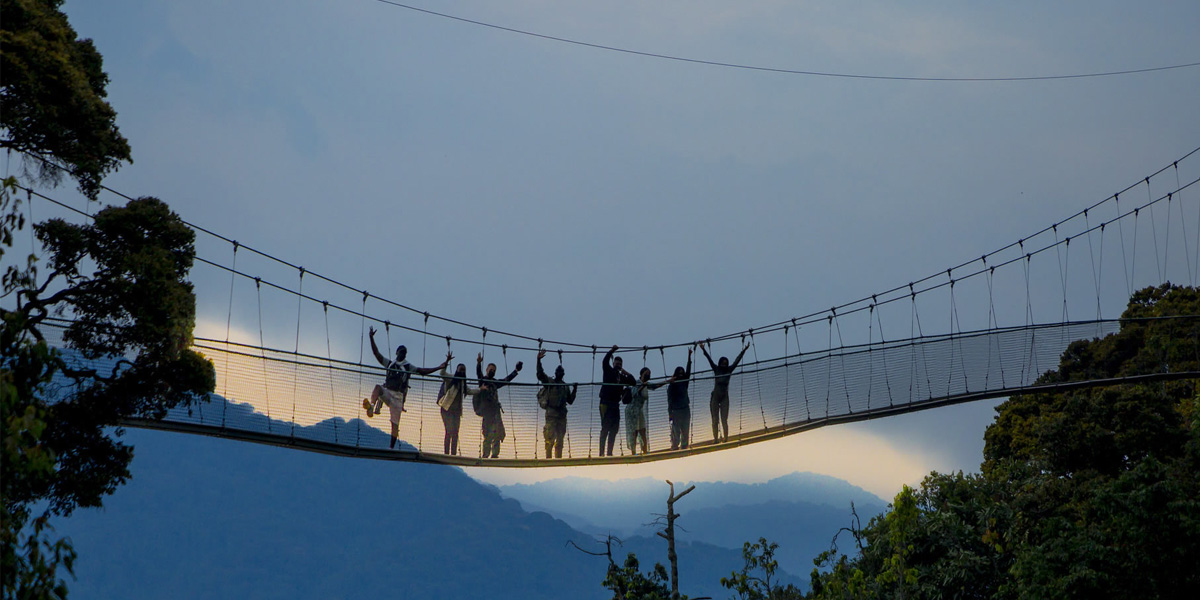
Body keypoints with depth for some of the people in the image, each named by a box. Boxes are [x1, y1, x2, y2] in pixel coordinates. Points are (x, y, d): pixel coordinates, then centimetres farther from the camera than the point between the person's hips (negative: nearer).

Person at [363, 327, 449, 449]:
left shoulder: (409, 367, 12)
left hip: (398, 396, -1)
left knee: (395, 423, -6)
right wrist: (372, 338, 0)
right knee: (378, 388, -34)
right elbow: (377, 354, 10)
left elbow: (422, 371, 2)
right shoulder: (389, 364, 16)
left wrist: (438, 368, -11)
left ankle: (391, 447, -4)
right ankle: (371, 407, -56)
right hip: (386, 392, 1)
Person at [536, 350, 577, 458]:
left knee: (560, 438, 7)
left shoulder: (565, 386, 17)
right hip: (551, 414, -5)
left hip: (562, 414, 5)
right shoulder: (549, 382, 3)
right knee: (550, 437, -11)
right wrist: (538, 360, -22)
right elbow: (540, 374, -13)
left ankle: (558, 458, 12)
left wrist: (574, 390, 7)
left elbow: (570, 401, 19)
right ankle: (548, 458, -9)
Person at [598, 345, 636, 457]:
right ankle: (601, 452, -14)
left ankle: (609, 452, 11)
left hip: (615, 404, 6)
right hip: (605, 403, -6)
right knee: (605, 428, -11)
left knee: (614, 429, 6)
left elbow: (634, 383, 16)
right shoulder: (608, 371, 3)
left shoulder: (622, 377, 18)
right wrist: (611, 351, -21)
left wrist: (627, 374, 3)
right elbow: (605, 362, -15)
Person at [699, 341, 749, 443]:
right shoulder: (716, 370, 1)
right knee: (715, 420, 1)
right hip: (715, 397, 0)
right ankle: (715, 439, 1)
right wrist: (703, 350, -15)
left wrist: (744, 350, -5)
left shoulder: (729, 370, 3)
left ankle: (726, 438, -6)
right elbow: (709, 360, -6)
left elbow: (737, 361, 0)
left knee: (724, 420, -4)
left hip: (724, 397, 0)